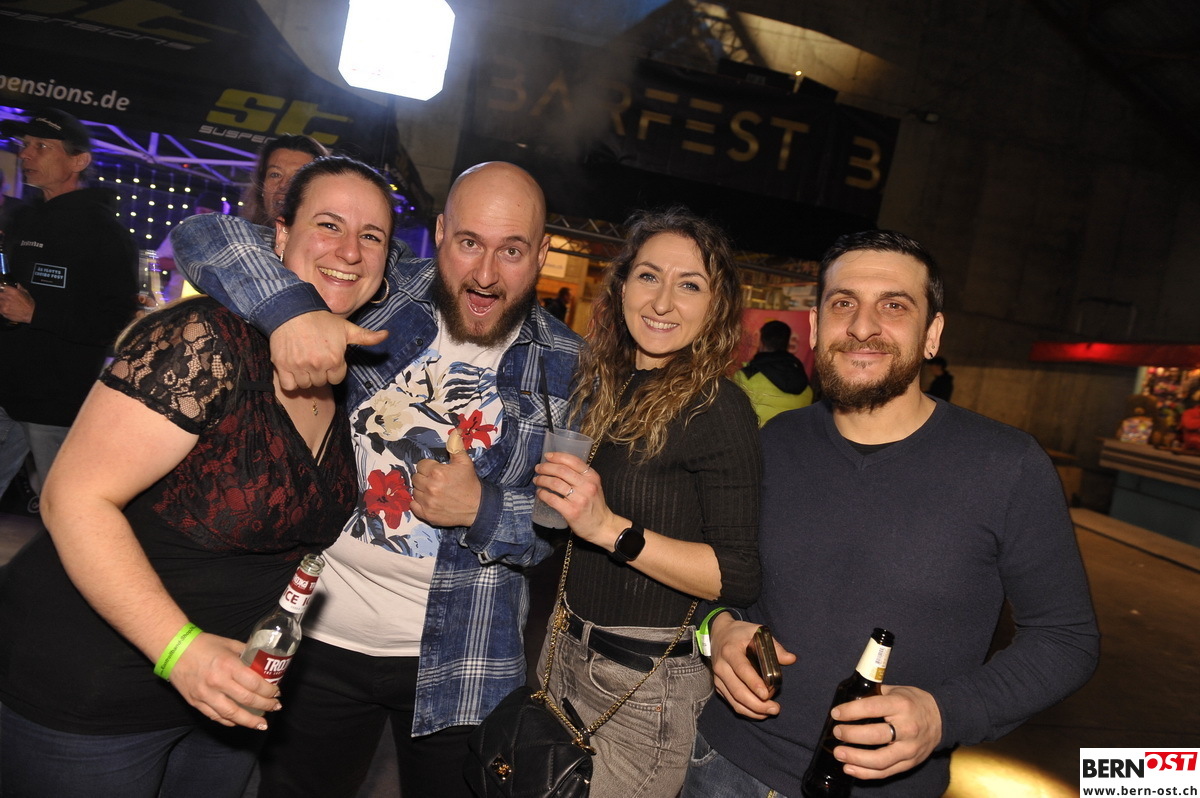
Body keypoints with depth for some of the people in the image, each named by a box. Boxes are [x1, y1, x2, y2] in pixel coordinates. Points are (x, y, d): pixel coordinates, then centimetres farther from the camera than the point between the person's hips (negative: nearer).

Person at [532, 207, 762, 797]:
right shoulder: (601, 384, 3)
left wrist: (612, 529, -28)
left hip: (648, 676, -6)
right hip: (568, 648, 7)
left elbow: (742, 577, -21)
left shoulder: (718, 409, -18)